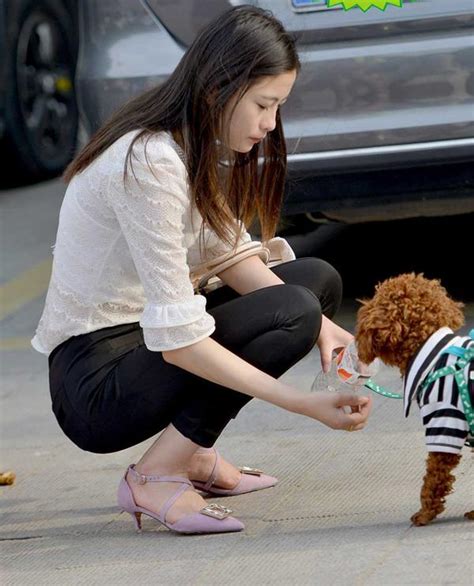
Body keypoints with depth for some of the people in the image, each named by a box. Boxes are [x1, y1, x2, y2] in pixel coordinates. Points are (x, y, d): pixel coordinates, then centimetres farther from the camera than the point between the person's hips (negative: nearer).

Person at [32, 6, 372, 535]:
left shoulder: (202, 144, 4)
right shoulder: (150, 163, -26)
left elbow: (228, 254, 10)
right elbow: (176, 340, -28)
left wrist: (319, 324, -7)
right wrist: (305, 405, -30)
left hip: (141, 342, 10)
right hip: (94, 382, -10)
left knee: (318, 278, 10)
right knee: (294, 310, -24)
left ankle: (192, 454, 7)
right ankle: (153, 479, -15)